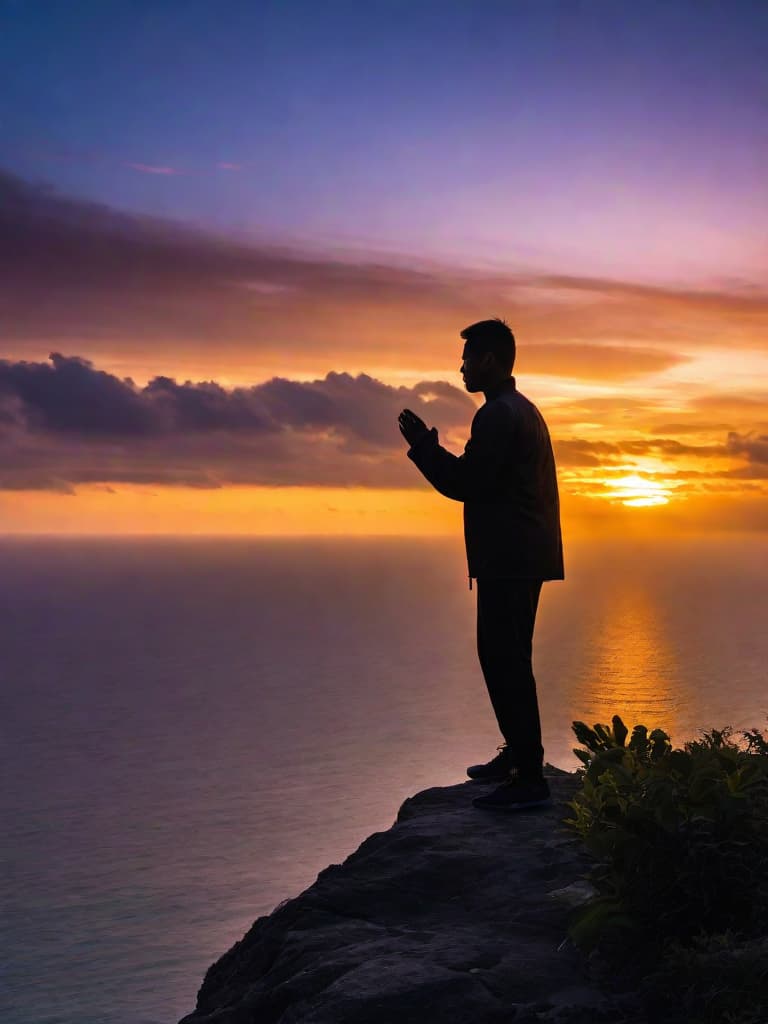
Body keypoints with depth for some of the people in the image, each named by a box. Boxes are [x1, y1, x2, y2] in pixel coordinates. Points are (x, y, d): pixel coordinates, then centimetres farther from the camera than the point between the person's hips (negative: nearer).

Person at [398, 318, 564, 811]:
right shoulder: (523, 409, 19)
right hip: (523, 557, 11)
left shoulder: (497, 414, -14)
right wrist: (432, 450, 21)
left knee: (505, 661, -9)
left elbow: (467, 483, -17)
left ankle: (529, 778, -7)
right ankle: (517, 756, 28)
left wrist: (425, 446, -4)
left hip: (507, 561, -11)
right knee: (507, 659, 18)